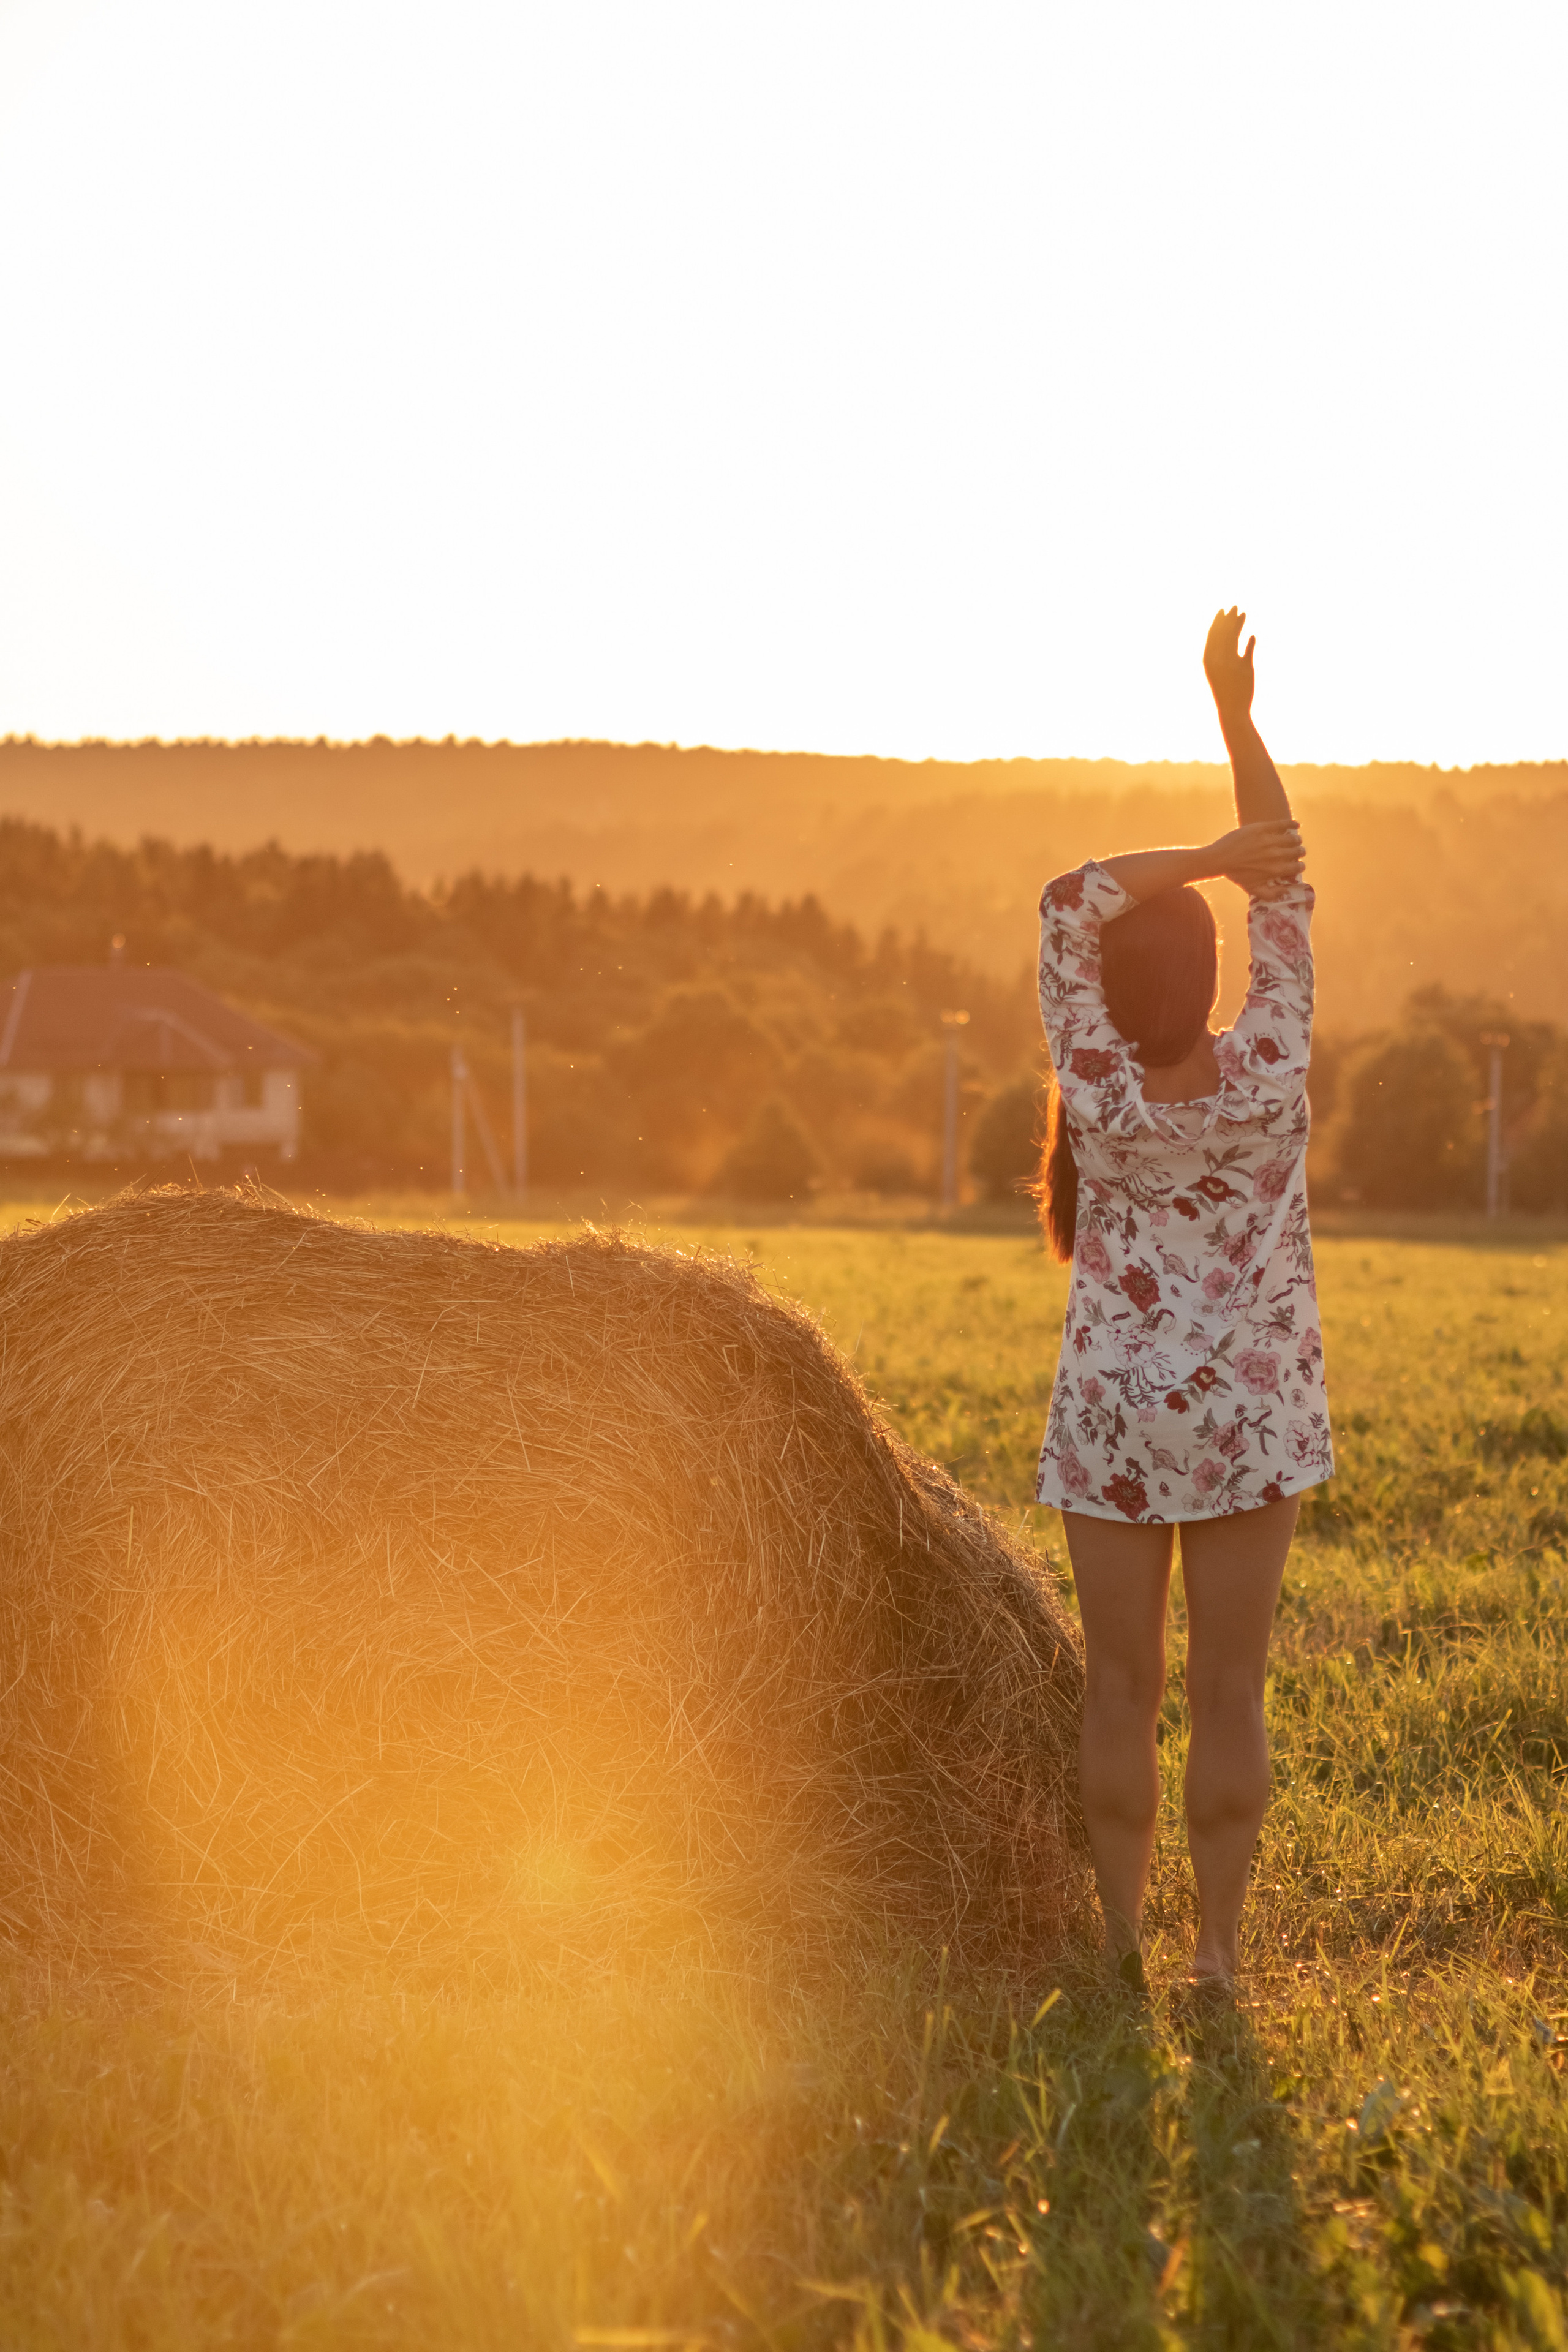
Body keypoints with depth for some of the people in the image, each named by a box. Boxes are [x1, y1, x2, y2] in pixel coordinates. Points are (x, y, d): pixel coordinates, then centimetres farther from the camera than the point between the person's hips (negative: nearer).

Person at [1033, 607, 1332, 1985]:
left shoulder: (1098, 1095, -16)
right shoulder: (1270, 1071, -15)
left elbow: (1068, 902, -12)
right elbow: (1289, 883, -6)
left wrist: (1199, 857, -20)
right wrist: (1235, 711, -5)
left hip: (1114, 1418, 0)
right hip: (1252, 1419, 0)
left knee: (1122, 1690, 9)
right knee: (1230, 1693, 5)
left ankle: (1123, 1937, 14)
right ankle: (1218, 1943, 8)